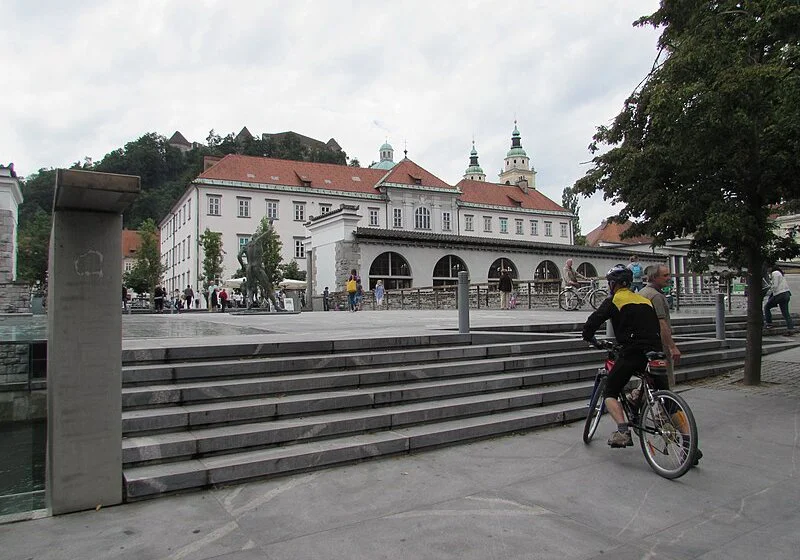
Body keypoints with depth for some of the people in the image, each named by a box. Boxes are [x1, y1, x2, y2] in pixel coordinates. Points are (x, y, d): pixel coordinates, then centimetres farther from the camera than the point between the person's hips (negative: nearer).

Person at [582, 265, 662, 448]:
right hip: (655, 351, 6)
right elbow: (656, 327, 24)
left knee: (610, 393, 4)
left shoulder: (614, 300, 2)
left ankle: (623, 431, -13)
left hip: (633, 351, -6)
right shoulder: (645, 300, 21)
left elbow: (593, 321, -3)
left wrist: (589, 338, 16)